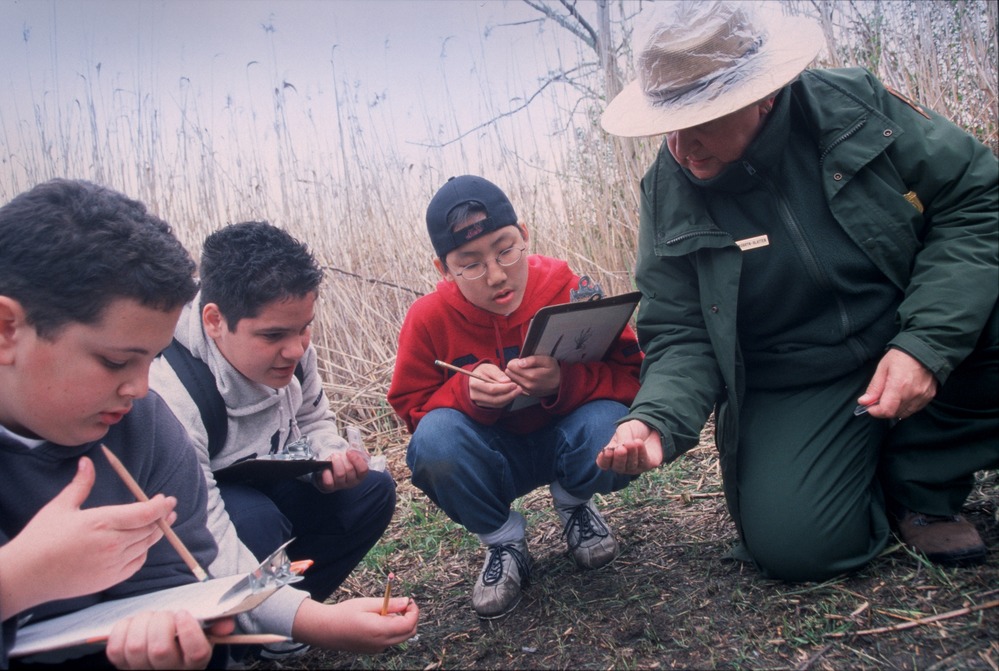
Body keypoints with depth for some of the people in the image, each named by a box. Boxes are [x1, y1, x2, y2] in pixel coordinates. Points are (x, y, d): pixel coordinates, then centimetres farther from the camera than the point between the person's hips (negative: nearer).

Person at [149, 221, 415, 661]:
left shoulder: (288, 349, -15)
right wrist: (316, 621, -53)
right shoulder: (167, 391, -37)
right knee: (254, 518, -35)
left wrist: (329, 459, -19)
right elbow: (205, 551, -40)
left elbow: (313, 422, 6)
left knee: (373, 491, -7)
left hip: (263, 490, 7)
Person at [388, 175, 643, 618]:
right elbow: (410, 406, -6)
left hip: (563, 440, 0)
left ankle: (573, 503, 7)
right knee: (434, 439, -32)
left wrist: (565, 382, -36)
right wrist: (466, 392, -28)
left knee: (611, 432, -34)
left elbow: (631, 374, -15)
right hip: (493, 457, 1)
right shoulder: (430, 318, -15)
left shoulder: (568, 289, -18)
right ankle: (503, 543, 0)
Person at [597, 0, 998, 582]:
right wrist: (657, 420, -25)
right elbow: (680, 334, -5)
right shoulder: (670, 194, -9)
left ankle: (921, 480, -4)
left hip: (912, 345, 1)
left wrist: (927, 343, -21)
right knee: (794, 545, -22)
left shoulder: (856, 105, -10)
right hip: (793, 389, -1)